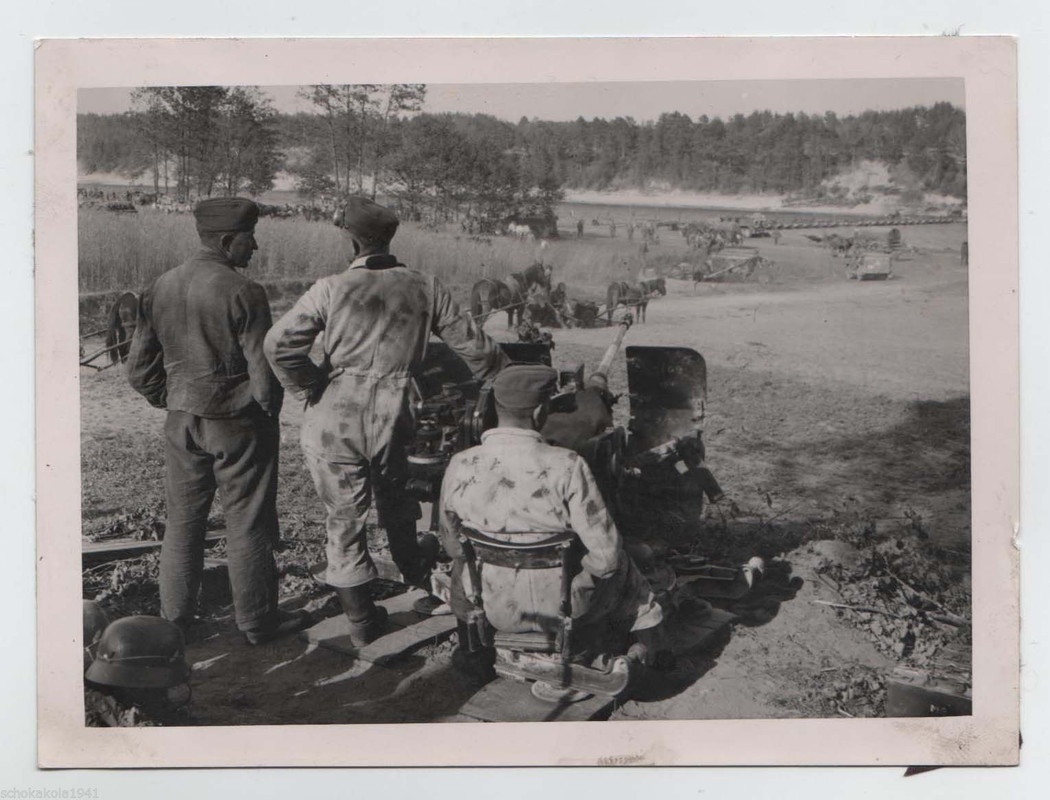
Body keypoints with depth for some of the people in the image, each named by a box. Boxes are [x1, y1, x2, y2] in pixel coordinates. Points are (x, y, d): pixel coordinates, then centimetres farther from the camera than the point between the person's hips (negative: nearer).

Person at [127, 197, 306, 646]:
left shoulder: (160, 289, 2)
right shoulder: (243, 293, -17)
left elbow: (139, 369, 6)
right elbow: (263, 372, -17)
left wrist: (172, 403, 17)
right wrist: (269, 409, 2)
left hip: (181, 423, 6)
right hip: (239, 423, -5)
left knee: (182, 522, 16)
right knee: (248, 524, 6)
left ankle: (174, 619, 25)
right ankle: (257, 621, 16)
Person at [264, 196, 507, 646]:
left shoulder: (332, 289, -5)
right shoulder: (425, 289, 2)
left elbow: (279, 344, -13)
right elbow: (471, 345, 8)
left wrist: (311, 392, 0)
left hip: (332, 418, -2)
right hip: (392, 419, 2)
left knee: (344, 518, 9)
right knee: (396, 505, 27)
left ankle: (362, 623, 18)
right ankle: (414, 572, 50)